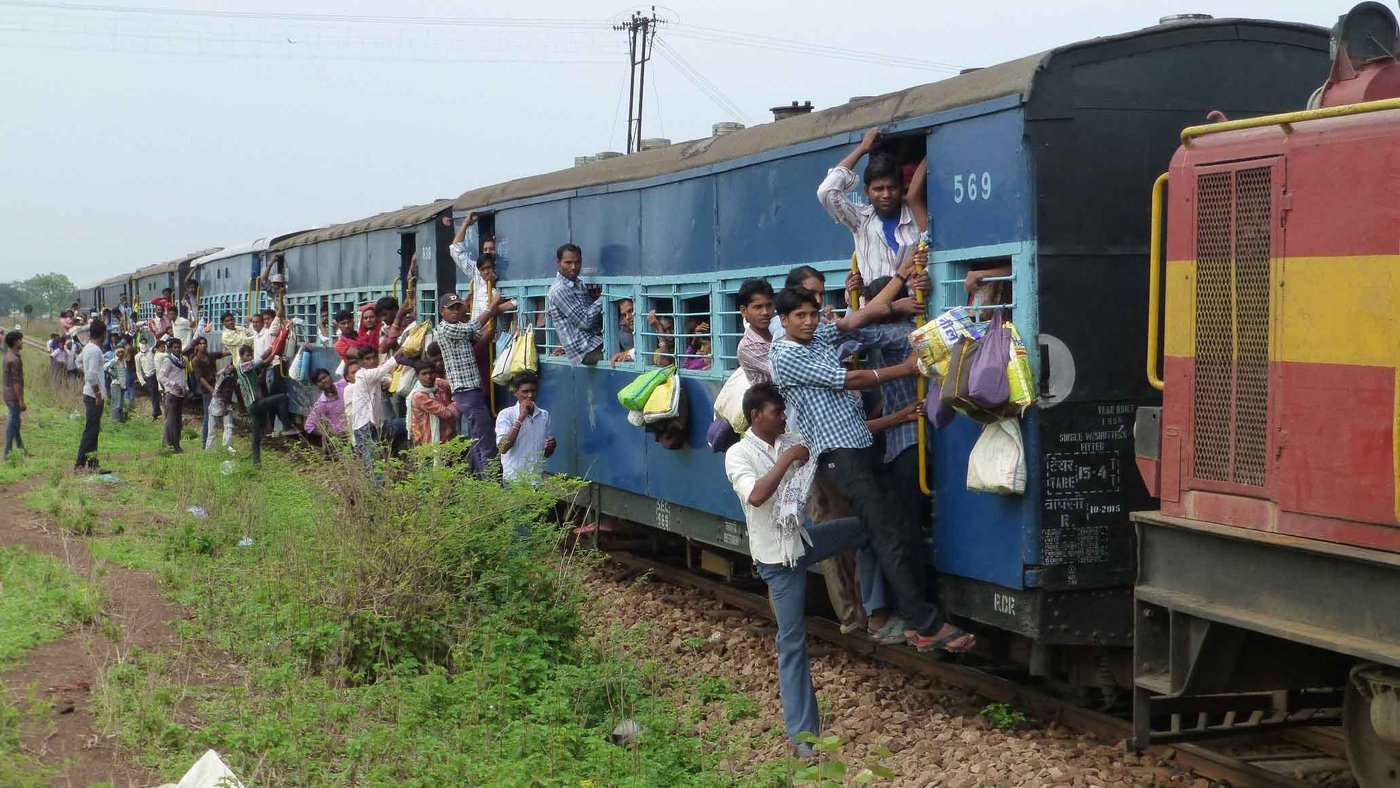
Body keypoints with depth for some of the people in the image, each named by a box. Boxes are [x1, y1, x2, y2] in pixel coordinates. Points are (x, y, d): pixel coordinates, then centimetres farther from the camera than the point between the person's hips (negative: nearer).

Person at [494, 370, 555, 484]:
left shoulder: (544, 415, 9)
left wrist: (551, 447, -7)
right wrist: (521, 417, -17)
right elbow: (503, 448, -17)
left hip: (538, 478, 4)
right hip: (514, 479, -4)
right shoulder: (506, 415, -4)